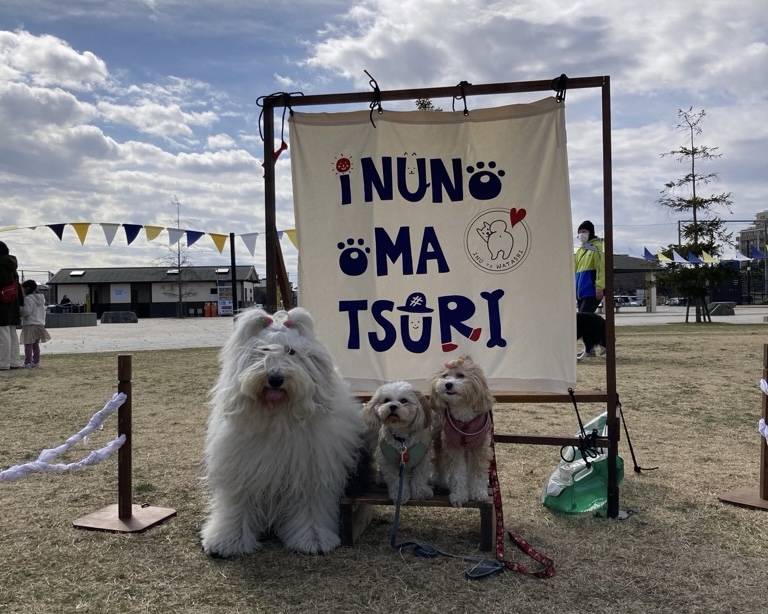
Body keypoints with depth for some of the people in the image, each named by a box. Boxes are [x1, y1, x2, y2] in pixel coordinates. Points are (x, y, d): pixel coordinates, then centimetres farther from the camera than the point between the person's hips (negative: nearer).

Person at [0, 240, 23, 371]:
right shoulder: (12, 267, 15)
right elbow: (18, 288, 17)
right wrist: (20, 305, 19)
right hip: (12, 305, 9)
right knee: (12, 334, 12)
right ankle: (15, 362, 15)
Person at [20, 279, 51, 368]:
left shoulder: (28, 298, -12)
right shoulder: (41, 299, 16)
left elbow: (26, 311, -20)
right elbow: (43, 312, 19)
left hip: (29, 325, -9)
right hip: (40, 324, 9)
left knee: (28, 345, -7)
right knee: (36, 344, 13)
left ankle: (27, 363, -9)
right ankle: (36, 361, 16)